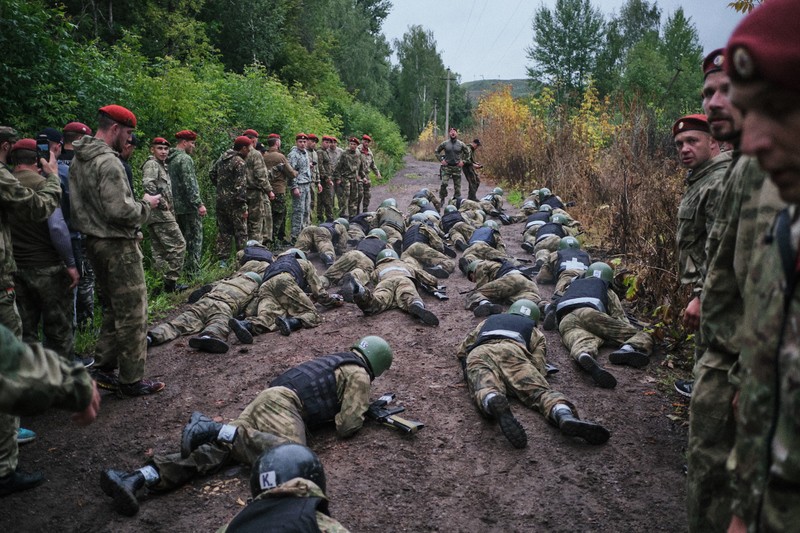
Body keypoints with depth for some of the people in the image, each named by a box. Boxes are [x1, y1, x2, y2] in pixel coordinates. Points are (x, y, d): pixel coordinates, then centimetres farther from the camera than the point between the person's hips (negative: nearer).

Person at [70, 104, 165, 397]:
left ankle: (103, 367, 25)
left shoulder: (78, 160, 11)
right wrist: (146, 204, -8)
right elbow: (119, 211, -25)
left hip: (94, 241, 10)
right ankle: (131, 380, 8)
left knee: (114, 307, 20)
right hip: (117, 245, -10)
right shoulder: (108, 162, -19)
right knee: (132, 313, 0)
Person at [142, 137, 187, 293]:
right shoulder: (151, 164, -7)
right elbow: (147, 184, -23)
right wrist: (162, 202, -19)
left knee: (159, 250, 10)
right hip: (160, 213, -10)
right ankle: (171, 281, -9)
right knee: (178, 245, -10)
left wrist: (169, 206, 14)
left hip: (155, 215, 10)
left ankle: (161, 281, 14)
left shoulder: (162, 165, 23)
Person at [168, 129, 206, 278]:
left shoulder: (170, 160, 16)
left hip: (176, 207, 9)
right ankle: (193, 274, -5)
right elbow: (189, 185, -19)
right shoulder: (185, 159, -12)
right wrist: (199, 204, -18)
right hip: (189, 207, -9)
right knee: (195, 239, -4)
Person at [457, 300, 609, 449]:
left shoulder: (488, 321, 46)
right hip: (512, 351, -1)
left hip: (478, 354, 2)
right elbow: (539, 366, 18)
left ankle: (494, 404, -64)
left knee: (485, 389, -28)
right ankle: (565, 416, -50)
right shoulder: (534, 331, 36)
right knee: (538, 389, -19)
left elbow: (461, 351, 43)